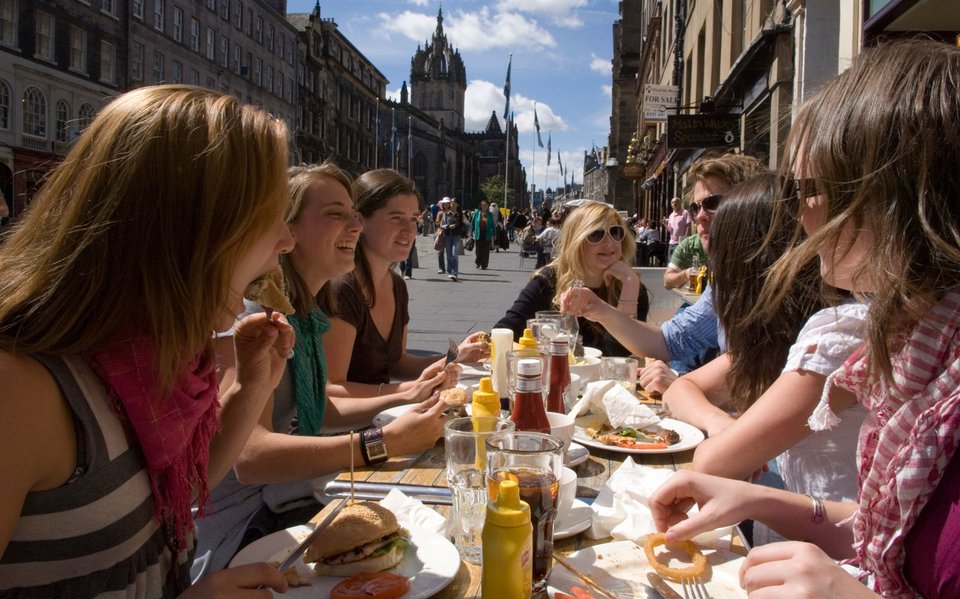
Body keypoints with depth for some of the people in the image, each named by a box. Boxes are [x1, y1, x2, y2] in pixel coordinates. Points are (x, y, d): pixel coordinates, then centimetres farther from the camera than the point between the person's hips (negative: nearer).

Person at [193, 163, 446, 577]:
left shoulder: (306, 314, 7)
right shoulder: (252, 309, -19)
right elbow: (249, 455, -30)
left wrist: (405, 400, 5)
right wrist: (383, 442, -36)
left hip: (290, 503, 8)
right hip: (241, 533, -8)